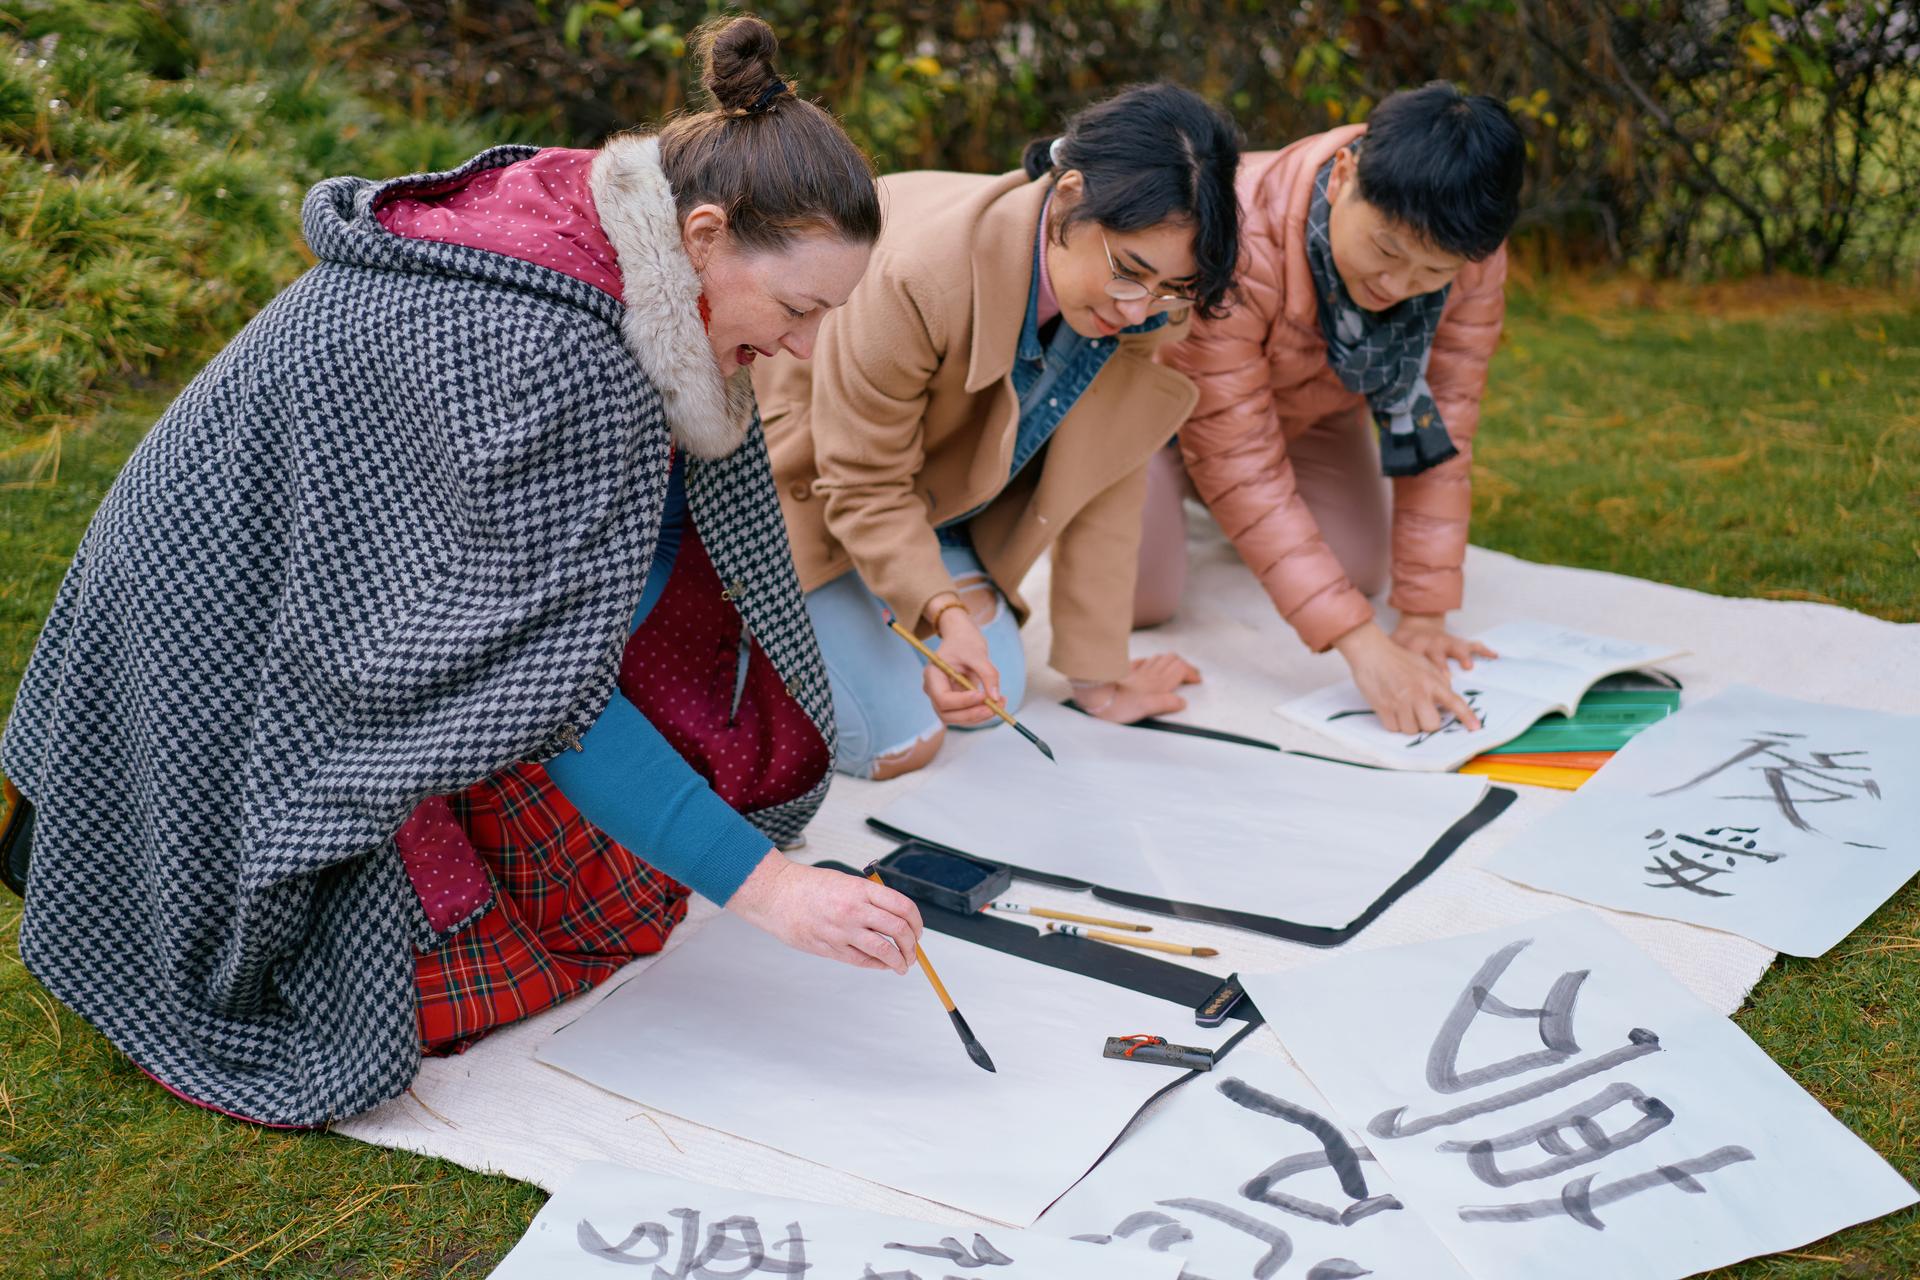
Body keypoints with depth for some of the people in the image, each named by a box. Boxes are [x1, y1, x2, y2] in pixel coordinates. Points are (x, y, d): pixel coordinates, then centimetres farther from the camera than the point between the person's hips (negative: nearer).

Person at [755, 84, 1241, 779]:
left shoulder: (1146, 306, -18)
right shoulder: (918, 276, -37)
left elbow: (1105, 485, -8)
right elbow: (865, 484, -26)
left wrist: (1098, 672, -3)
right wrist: (941, 612, -42)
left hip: (935, 495, 7)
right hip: (805, 477, -6)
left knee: (993, 694, -1)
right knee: (893, 740, -15)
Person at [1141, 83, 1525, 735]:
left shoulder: (1471, 255, -28)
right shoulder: (1236, 239, -43)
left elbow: (1444, 424, -20)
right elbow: (1239, 458, -40)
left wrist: (1425, 615, -23)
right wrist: (1359, 643, -45)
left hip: (1308, 399, 5)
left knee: (1361, 574, -3)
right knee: (1135, 596, -19)